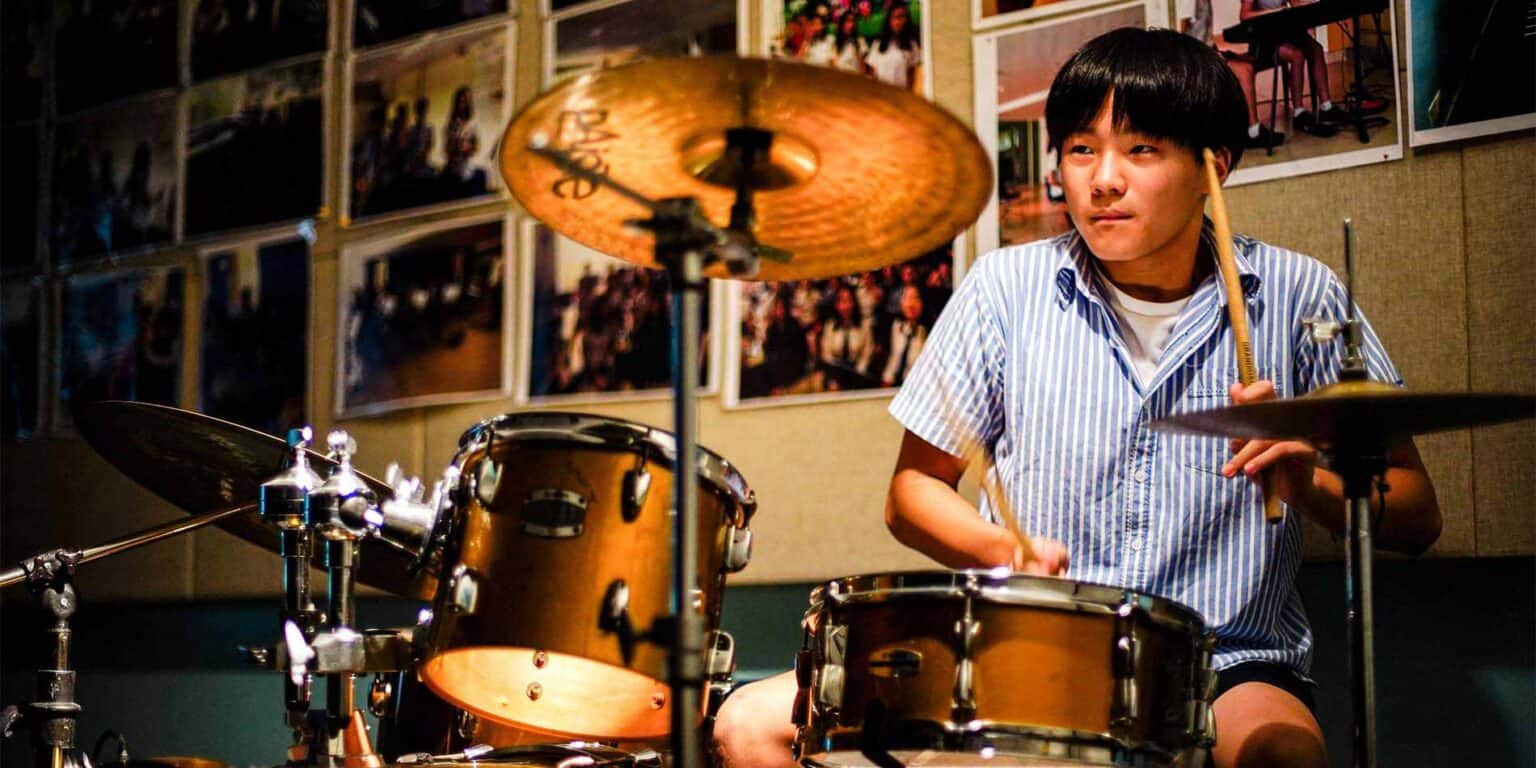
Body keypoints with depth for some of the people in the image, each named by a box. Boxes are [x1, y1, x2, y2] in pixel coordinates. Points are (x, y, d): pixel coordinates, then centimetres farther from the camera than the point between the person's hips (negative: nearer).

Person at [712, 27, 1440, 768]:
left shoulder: (1299, 298, 1)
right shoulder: (1008, 288, 3)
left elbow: (1413, 518, 4)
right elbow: (912, 490, 10)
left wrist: (1308, 483, -17)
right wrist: (1004, 551, -11)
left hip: (1225, 669, -3)